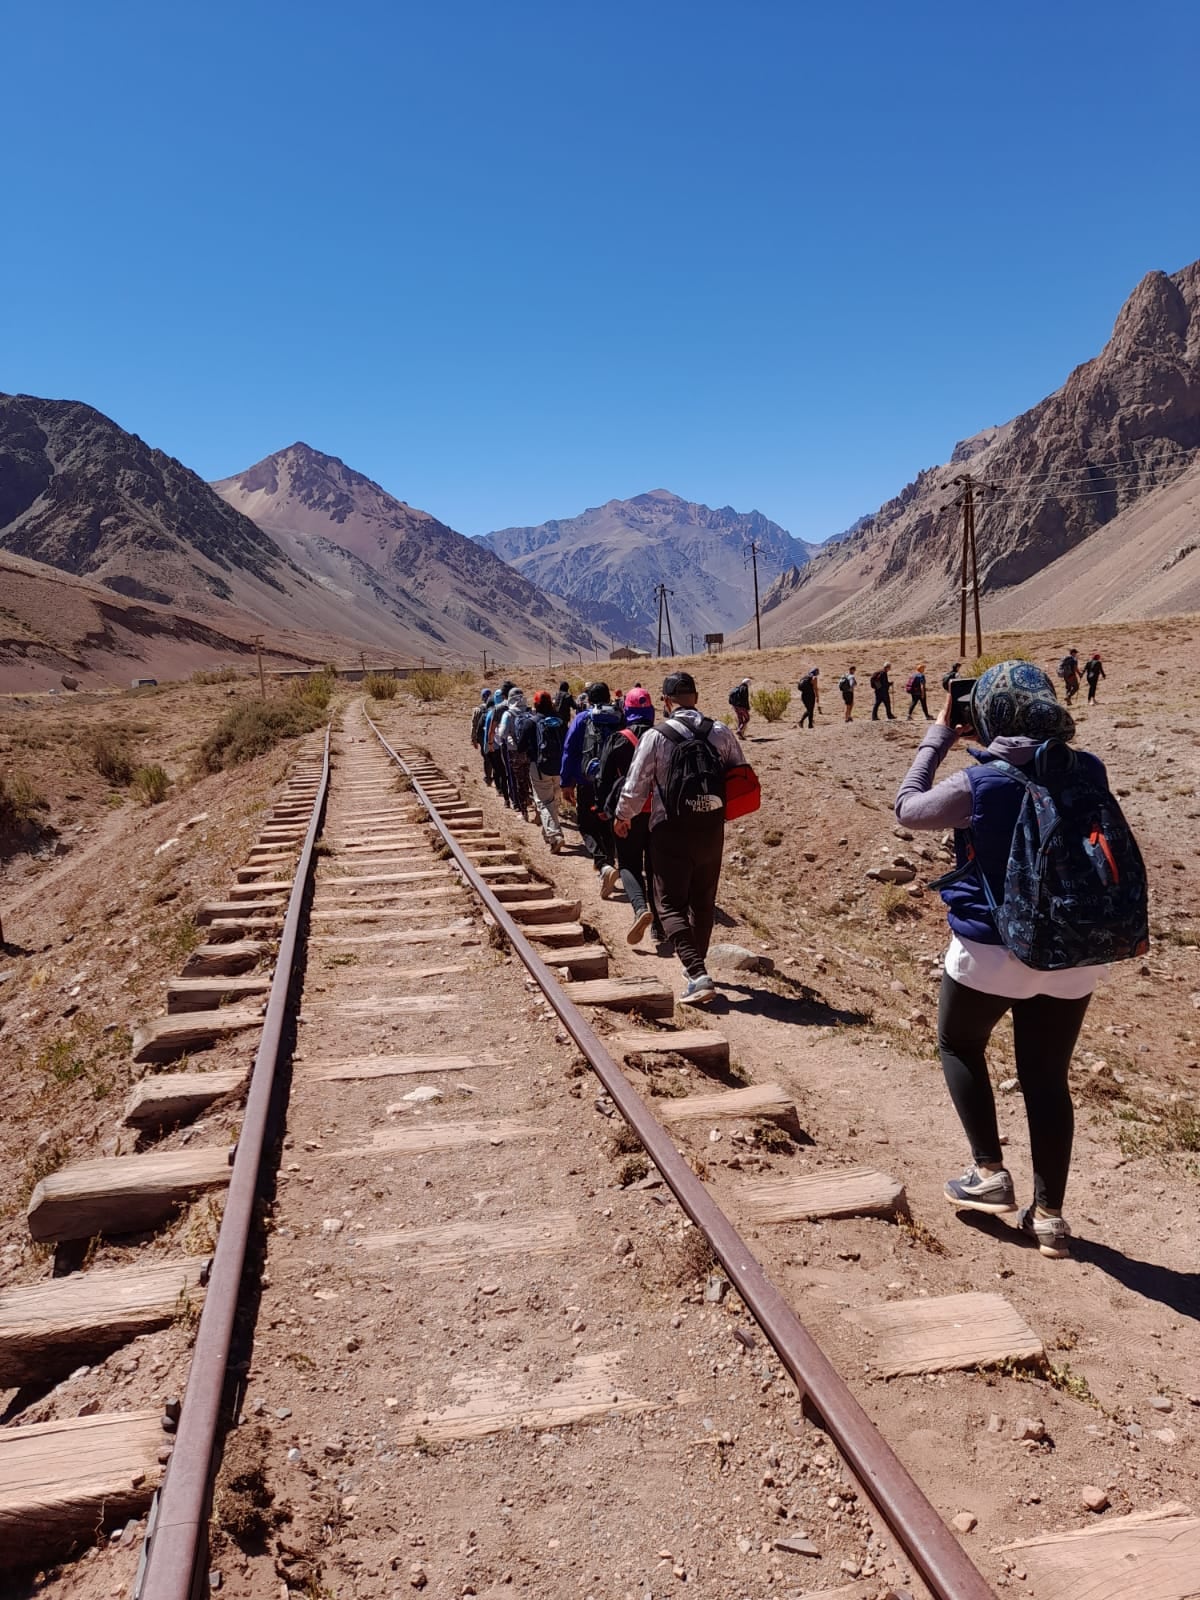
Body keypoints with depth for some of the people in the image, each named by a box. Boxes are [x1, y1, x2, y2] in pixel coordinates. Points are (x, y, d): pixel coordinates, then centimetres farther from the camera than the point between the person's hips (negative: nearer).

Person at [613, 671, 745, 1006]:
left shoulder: (655, 736, -10)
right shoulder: (721, 733, 0)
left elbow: (635, 787, -6)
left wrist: (623, 817, 13)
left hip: (671, 832, -4)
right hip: (712, 830, 4)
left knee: (671, 905, 3)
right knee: (703, 902, 19)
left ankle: (697, 975, -13)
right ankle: (697, 968, 33)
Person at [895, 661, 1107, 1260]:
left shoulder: (981, 784, -17)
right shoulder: (1087, 772, -4)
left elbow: (907, 807, -2)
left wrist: (939, 735, 3)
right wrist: (1043, 733, 10)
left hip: (992, 947, -4)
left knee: (958, 1046, 21)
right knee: (1048, 1076, 14)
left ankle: (989, 1172, 18)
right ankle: (1049, 1212, 18)